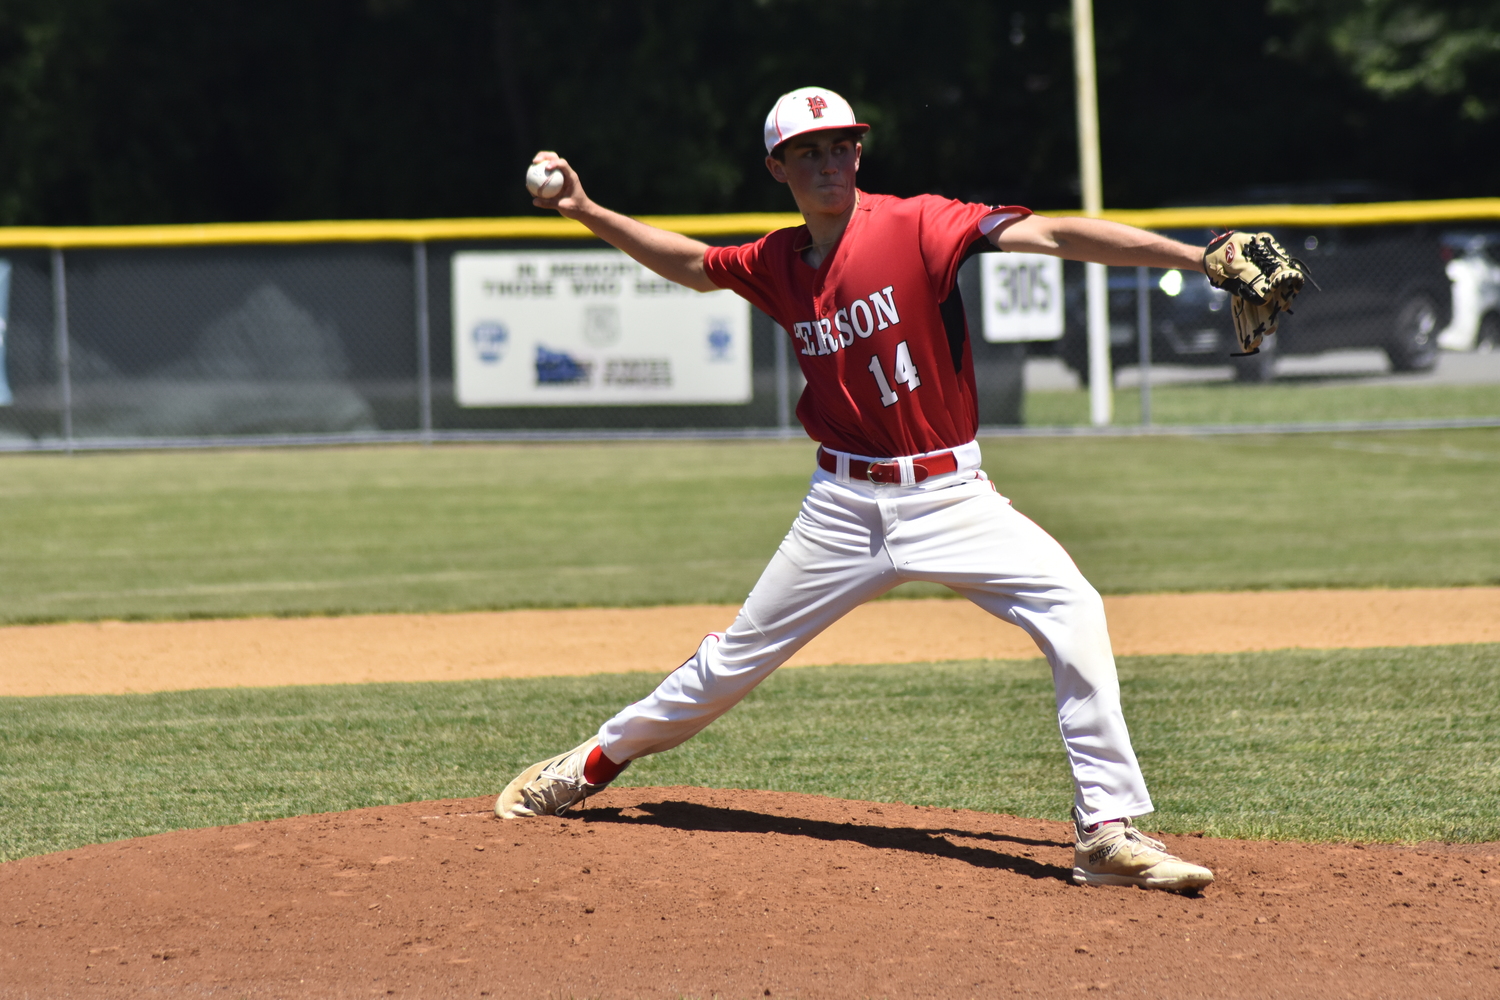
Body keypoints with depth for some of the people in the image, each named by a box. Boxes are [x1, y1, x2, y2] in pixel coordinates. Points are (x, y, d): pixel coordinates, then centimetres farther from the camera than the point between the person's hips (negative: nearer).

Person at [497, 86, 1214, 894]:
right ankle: (598, 761, 34)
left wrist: (1194, 257, -33)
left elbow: (1050, 235, -24)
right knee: (738, 657, 12)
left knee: (1072, 609, -24)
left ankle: (1108, 833, -20)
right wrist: (588, 213, 14)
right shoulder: (778, 264, 3)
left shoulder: (915, 228, -13)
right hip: (845, 506, 3)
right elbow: (690, 264, 24)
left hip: (949, 495, -3)